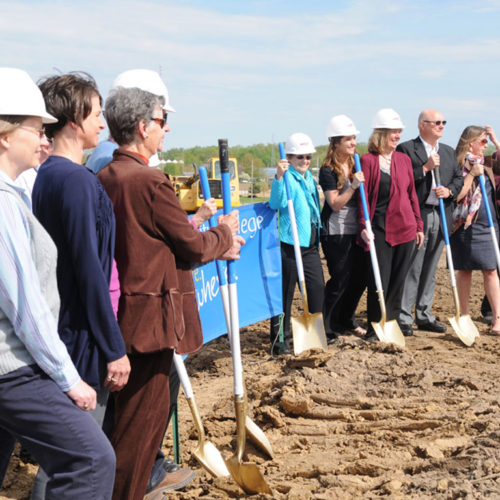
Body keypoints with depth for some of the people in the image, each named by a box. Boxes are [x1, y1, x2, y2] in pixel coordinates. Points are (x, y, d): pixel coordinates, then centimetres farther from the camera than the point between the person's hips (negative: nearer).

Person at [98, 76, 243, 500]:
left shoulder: (104, 178, 7)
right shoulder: (151, 181, -20)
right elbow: (192, 246, -12)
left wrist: (213, 240, 15)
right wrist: (223, 236, 8)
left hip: (120, 304, 9)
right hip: (150, 313, -9)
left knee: (131, 405, 21)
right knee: (146, 407, 2)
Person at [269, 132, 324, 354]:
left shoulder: (310, 178, 16)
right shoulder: (287, 178, -9)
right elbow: (276, 203, -27)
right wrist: (279, 176, -39)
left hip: (310, 244, 7)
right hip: (289, 244, -7)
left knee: (318, 288, 8)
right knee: (285, 293, -1)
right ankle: (280, 340, 8)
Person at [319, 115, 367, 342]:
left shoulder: (356, 165, 10)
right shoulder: (328, 171, -10)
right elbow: (336, 204, -15)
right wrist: (353, 186, -25)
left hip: (355, 230, 7)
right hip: (336, 233, -7)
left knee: (360, 277, 11)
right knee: (340, 280, -6)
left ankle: (347, 320, 29)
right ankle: (326, 329, 5)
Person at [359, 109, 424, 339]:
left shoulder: (404, 159, 11)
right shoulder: (367, 160, -5)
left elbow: (412, 194, 15)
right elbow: (363, 196, -6)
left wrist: (418, 225, 13)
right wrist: (364, 227, -14)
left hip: (405, 228, 5)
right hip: (380, 229, -5)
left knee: (399, 279, 9)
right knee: (379, 280, -4)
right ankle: (375, 327, 8)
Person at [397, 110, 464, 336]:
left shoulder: (448, 152, 17)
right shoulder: (406, 149, -4)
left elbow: (459, 178, 18)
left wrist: (449, 190, -3)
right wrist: (425, 168, -17)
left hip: (441, 216, 6)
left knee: (430, 269, 12)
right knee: (411, 269, -5)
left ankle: (424, 315, 20)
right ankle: (404, 318, 1)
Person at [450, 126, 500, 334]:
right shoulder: (459, 166, -6)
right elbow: (457, 196, -13)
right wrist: (472, 175, -17)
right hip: (467, 226, -6)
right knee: (465, 270, 3)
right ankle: (464, 316, 14)